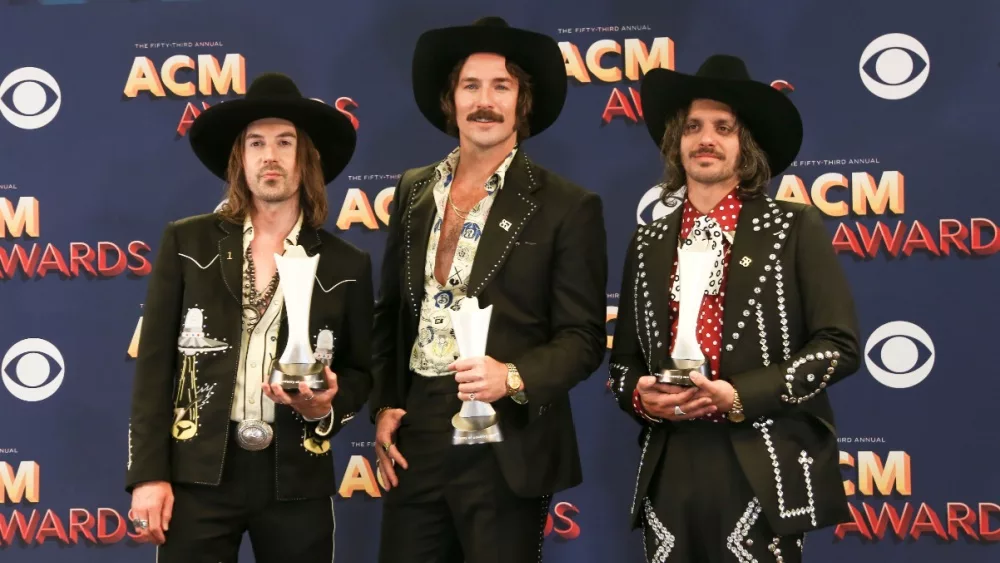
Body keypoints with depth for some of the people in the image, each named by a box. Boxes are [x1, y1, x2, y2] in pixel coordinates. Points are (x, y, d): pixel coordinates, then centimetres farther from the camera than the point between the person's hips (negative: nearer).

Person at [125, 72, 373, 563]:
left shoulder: (347, 265, 6)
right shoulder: (187, 243, 4)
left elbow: (360, 372, 13)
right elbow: (154, 363, 1)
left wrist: (328, 403, -10)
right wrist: (148, 473, -5)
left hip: (297, 479, 1)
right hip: (198, 472, -1)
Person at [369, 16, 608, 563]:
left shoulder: (567, 206, -5)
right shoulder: (413, 190, 10)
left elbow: (583, 337, -6)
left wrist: (513, 377, -22)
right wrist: (382, 407, 6)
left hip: (505, 444, -4)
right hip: (413, 435, 4)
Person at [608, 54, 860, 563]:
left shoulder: (794, 228, 1)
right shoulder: (647, 244, 13)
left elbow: (838, 344, -5)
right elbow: (624, 358, 17)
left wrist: (739, 397, -14)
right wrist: (641, 397, -5)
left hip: (761, 473, -3)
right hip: (669, 469, 4)